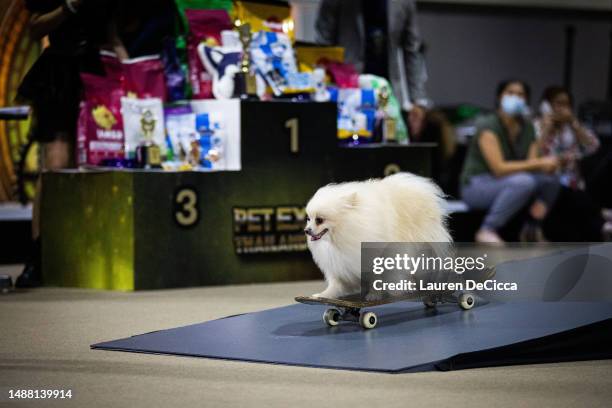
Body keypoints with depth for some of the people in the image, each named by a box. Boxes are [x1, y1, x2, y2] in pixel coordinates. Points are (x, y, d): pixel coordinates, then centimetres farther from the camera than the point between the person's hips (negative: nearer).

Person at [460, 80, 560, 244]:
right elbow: (499, 168, -26)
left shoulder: (527, 127, 4)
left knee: (550, 180, -16)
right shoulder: (488, 126, -17)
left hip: (508, 184, 7)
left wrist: (548, 165, -26)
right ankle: (487, 230, -24)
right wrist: (539, 163, -29)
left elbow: (531, 163, -3)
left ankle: (533, 229, 1)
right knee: (524, 181, -34)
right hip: (476, 186, -7)